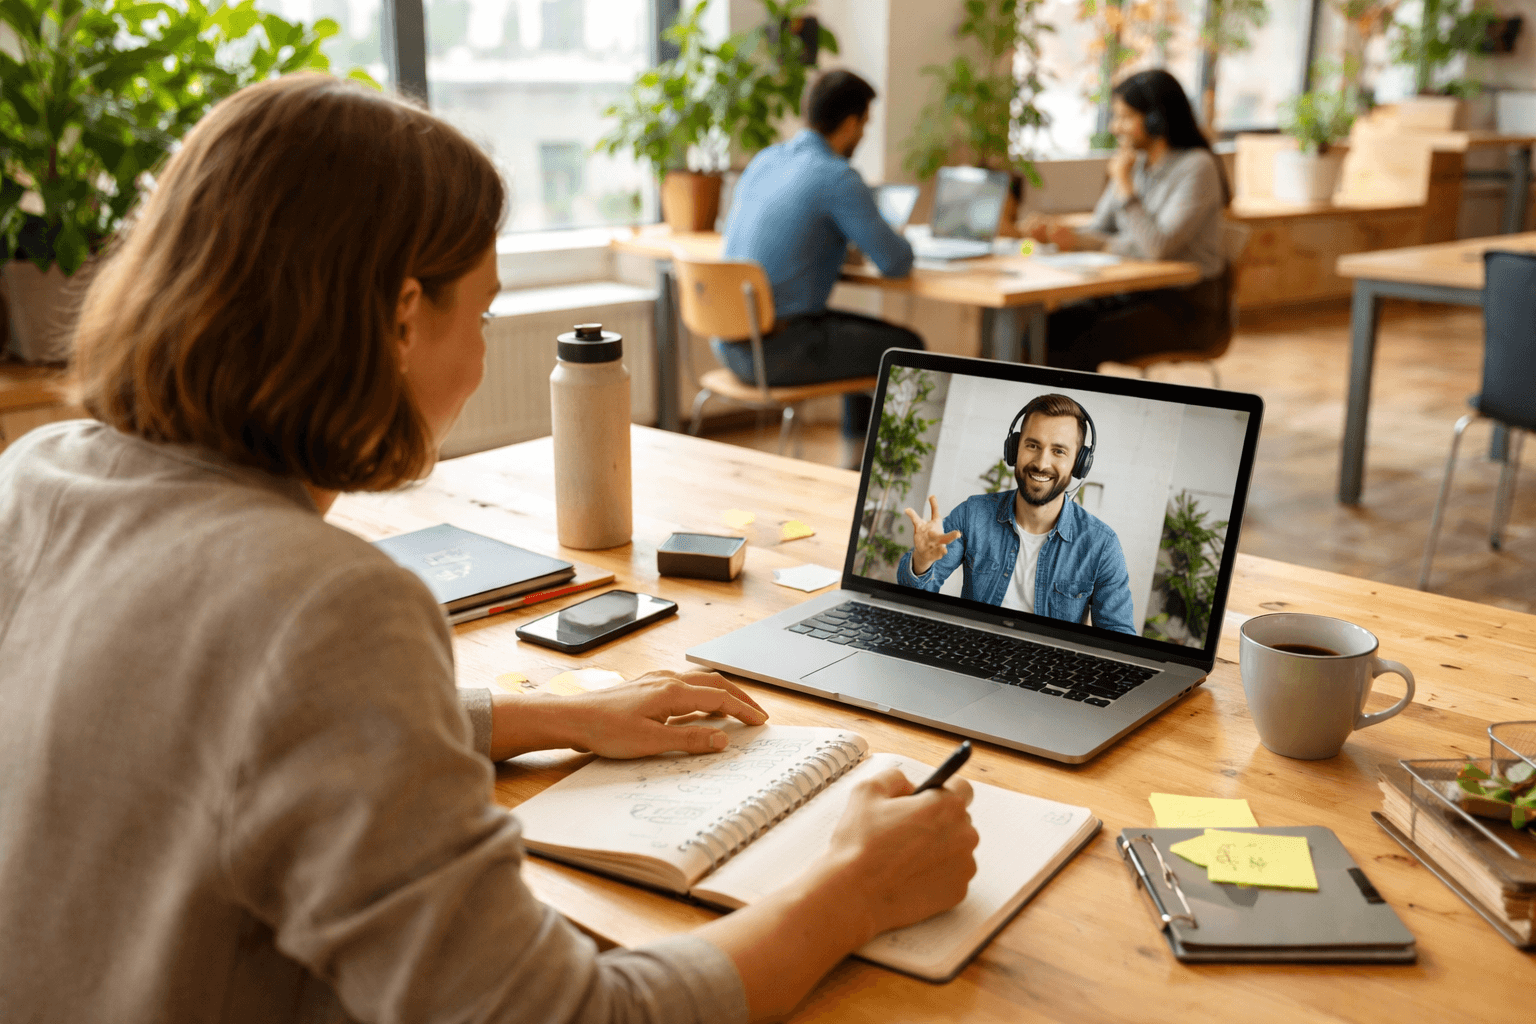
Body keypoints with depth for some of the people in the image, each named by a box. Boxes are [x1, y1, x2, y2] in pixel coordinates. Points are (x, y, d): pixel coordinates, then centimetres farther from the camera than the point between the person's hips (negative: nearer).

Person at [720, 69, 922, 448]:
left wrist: (842, 244, 18)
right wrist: (898, 245, 10)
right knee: (906, 349, 10)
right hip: (778, 351, -8)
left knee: (874, 333, 27)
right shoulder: (838, 177, -15)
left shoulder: (763, 160, 10)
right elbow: (897, 263, -13)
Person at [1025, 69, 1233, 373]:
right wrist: (1065, 236, -11)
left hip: (1187, 305, -7)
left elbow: (1158, 247, -22)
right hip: (1132, 294, 7)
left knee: (1087, 345, -30)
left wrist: (1124, 186, -16)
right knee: (1042, 330, -17)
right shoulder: (1135, 162, 12)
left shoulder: (1197, 168, -12)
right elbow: (1099, 232, 10)